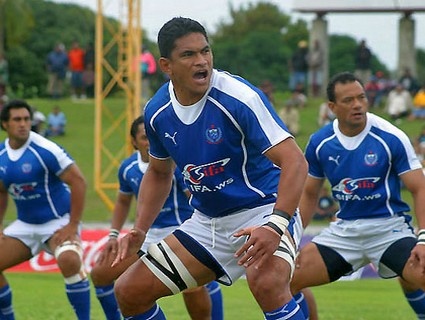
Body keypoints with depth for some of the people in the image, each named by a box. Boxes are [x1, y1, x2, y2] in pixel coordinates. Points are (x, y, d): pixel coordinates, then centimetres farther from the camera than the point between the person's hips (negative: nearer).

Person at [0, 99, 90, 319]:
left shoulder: (45, 150, -18)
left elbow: (78, 181, -19)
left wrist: (73, 225, -20)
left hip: (58, 222, -7)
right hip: (25, 225, 7)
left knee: (69, 261, -34)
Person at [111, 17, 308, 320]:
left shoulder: (240, 98, -23)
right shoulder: (157, 111, -3)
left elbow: (295, 161, -26)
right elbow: (159, 172, 17)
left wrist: (276, 226, -39)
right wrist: (140, 230, 4)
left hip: (263, 211, -7)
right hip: (207, 221, 7)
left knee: (266, 283, -38)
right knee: (129, 292, 4)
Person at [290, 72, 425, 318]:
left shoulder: (391, 138, -11)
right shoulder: (319, 143, 0)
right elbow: (310, 194, 14)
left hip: (389, 226, -4)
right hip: (344, 229, 4)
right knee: (290, 279, -8)